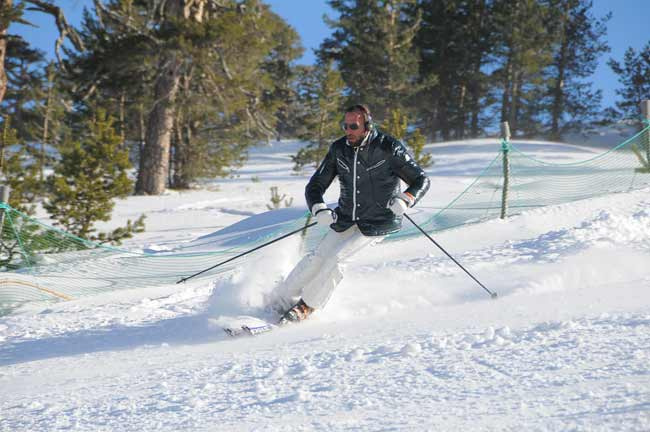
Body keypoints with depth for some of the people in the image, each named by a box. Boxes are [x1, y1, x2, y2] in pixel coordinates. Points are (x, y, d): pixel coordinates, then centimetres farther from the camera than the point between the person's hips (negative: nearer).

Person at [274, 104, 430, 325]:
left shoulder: (389, 148, -16)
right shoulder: (339, 149, -5)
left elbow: (421, 180, -9)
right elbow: (315, 186, -1)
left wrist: (405, 200, -30)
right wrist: (319, 209, -23)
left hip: (377, 222, -4)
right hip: (345, 218, 4)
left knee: (335, 257, -18)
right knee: (318, 257, -6)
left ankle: (306, 306, -3)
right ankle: (282, 300, 9)